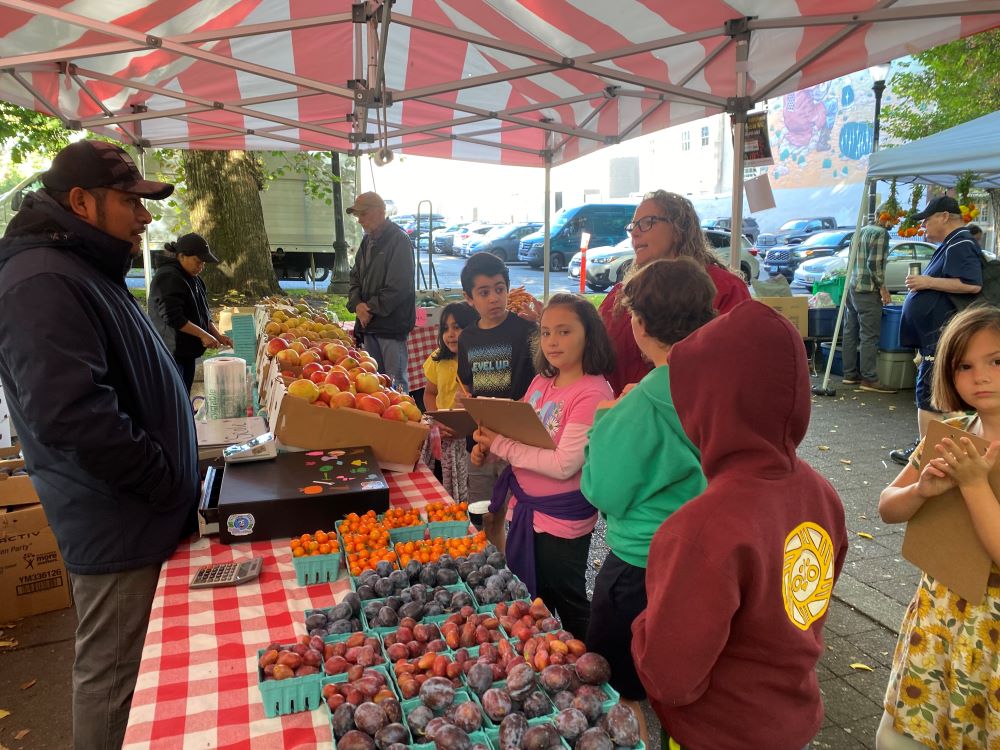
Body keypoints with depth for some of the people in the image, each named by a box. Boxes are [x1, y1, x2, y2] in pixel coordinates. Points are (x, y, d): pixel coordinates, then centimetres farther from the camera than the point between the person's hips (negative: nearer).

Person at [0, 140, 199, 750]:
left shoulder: (88, 271, 14)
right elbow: (72, 417, -29)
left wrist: (175, 480, 14)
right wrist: (168, 485, -18)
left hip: (141, 514, 10)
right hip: (118, 524, -10)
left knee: (140, 667, 22)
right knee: (112, 676, 6)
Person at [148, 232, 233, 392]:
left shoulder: (192, 278, 15)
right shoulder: (168, 278, -15)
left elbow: (203, 313, 19)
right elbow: (173, 318, -23)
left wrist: (218, 335, 7)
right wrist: (203, 335, -19)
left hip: (188, 351, 9)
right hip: (171, 353, -9)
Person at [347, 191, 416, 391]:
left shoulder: (399, 240, -11)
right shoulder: (367, 241, 16)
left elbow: (398, 287, -17)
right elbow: (356, 277, 18)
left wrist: (370, 308, -11)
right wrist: (357, 304, -1)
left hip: (392, 324, -8)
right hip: (370, 323, 8)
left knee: (395, 383, -5)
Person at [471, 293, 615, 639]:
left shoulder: (592, 392, -21)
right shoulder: (541, 382, 3)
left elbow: (564, 464, -27)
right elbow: (518, 435, 11)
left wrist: (500, 444, -24)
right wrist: (489, 447, -10)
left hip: (561, 522, -8)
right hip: (524, 511, 8)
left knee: (570, 610, 13)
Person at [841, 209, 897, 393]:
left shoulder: (862, 231, 18)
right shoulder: (881, 233, -9)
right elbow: (874, 264, -17)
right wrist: (882, 287, -10)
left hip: (851, 286, 9)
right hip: (867, 290, -9)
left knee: (850, 332, 10)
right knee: (870, 335, -6)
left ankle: (850, 374, 16)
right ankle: (869, 379, -5)